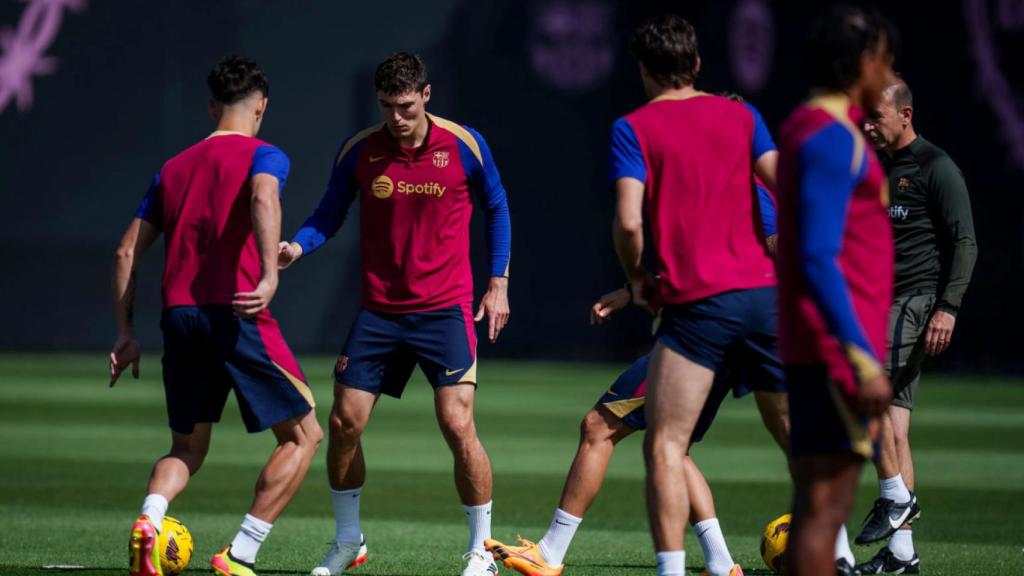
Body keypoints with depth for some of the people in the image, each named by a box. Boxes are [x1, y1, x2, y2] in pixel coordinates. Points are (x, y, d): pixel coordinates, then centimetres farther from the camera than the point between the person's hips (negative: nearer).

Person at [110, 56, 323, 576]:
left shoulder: (174, 168, 21)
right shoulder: (263, 156, 4)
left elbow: (127, 252, 19)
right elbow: (263, 198, -21)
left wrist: (125, 332, 22)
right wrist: (270, 275, -30)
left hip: (178, 316, 6)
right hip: (235, 313, -6)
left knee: (187, 449, 19)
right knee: (303, 435, 7)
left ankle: (147, 522, -13)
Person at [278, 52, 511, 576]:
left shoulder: (464, 146, -6)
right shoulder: (358, 151, -2)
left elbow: (496, 209, 8)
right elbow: (329, 216, 8)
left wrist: (498, 284, 4)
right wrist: (297, 247, -13)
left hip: (446, 309, -3)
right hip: (378, 312, 3)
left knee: (457, 426, -13)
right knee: (344, 424, 0)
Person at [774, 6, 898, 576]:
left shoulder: (814, 133, 18)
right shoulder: (830, 137, -14)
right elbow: (817, 261, -22)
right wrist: (865, 362, -26)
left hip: (830, 354, 10)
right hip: (838, 352, -10)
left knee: (820, 506, 9)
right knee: (825, 507, -11)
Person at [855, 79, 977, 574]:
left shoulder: (936, 168, -6)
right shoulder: (874, 171, 17)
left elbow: (964, 243, -11)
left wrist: (947, 307, -20)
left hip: (919, 301, -8)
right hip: (881, 305, 8)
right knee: (893, 425, 4)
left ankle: (896, 496, -14)